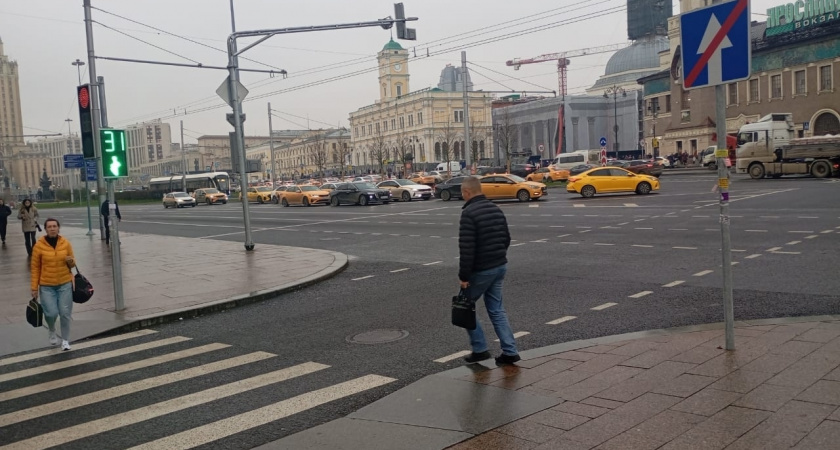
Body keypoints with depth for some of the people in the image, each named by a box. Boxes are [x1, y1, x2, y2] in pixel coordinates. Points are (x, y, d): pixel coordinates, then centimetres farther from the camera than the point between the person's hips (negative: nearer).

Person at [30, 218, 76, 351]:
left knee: (65, 313, 1)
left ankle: (65, 340, 18)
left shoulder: (66, 243, -1)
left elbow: (72, 263, 10)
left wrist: (71, 261, -14)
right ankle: (52, 331, 27)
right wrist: (34, 287, -4)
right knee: (51, 313, -8)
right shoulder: (39, 246, -7)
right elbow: (35, 268, -2)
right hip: (46, 286, -1)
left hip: (65, 284, 1)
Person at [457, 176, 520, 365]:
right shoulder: (496, 209, 9)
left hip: (481, 270, -8)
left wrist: (463, 275, -16)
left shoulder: (468, 213, -18)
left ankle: (480, 349, 13)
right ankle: (510, 351, 9)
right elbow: (506, 238, 16)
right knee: (496, 309, 14)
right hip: (500, 266, 8)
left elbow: (467, 248, -22)